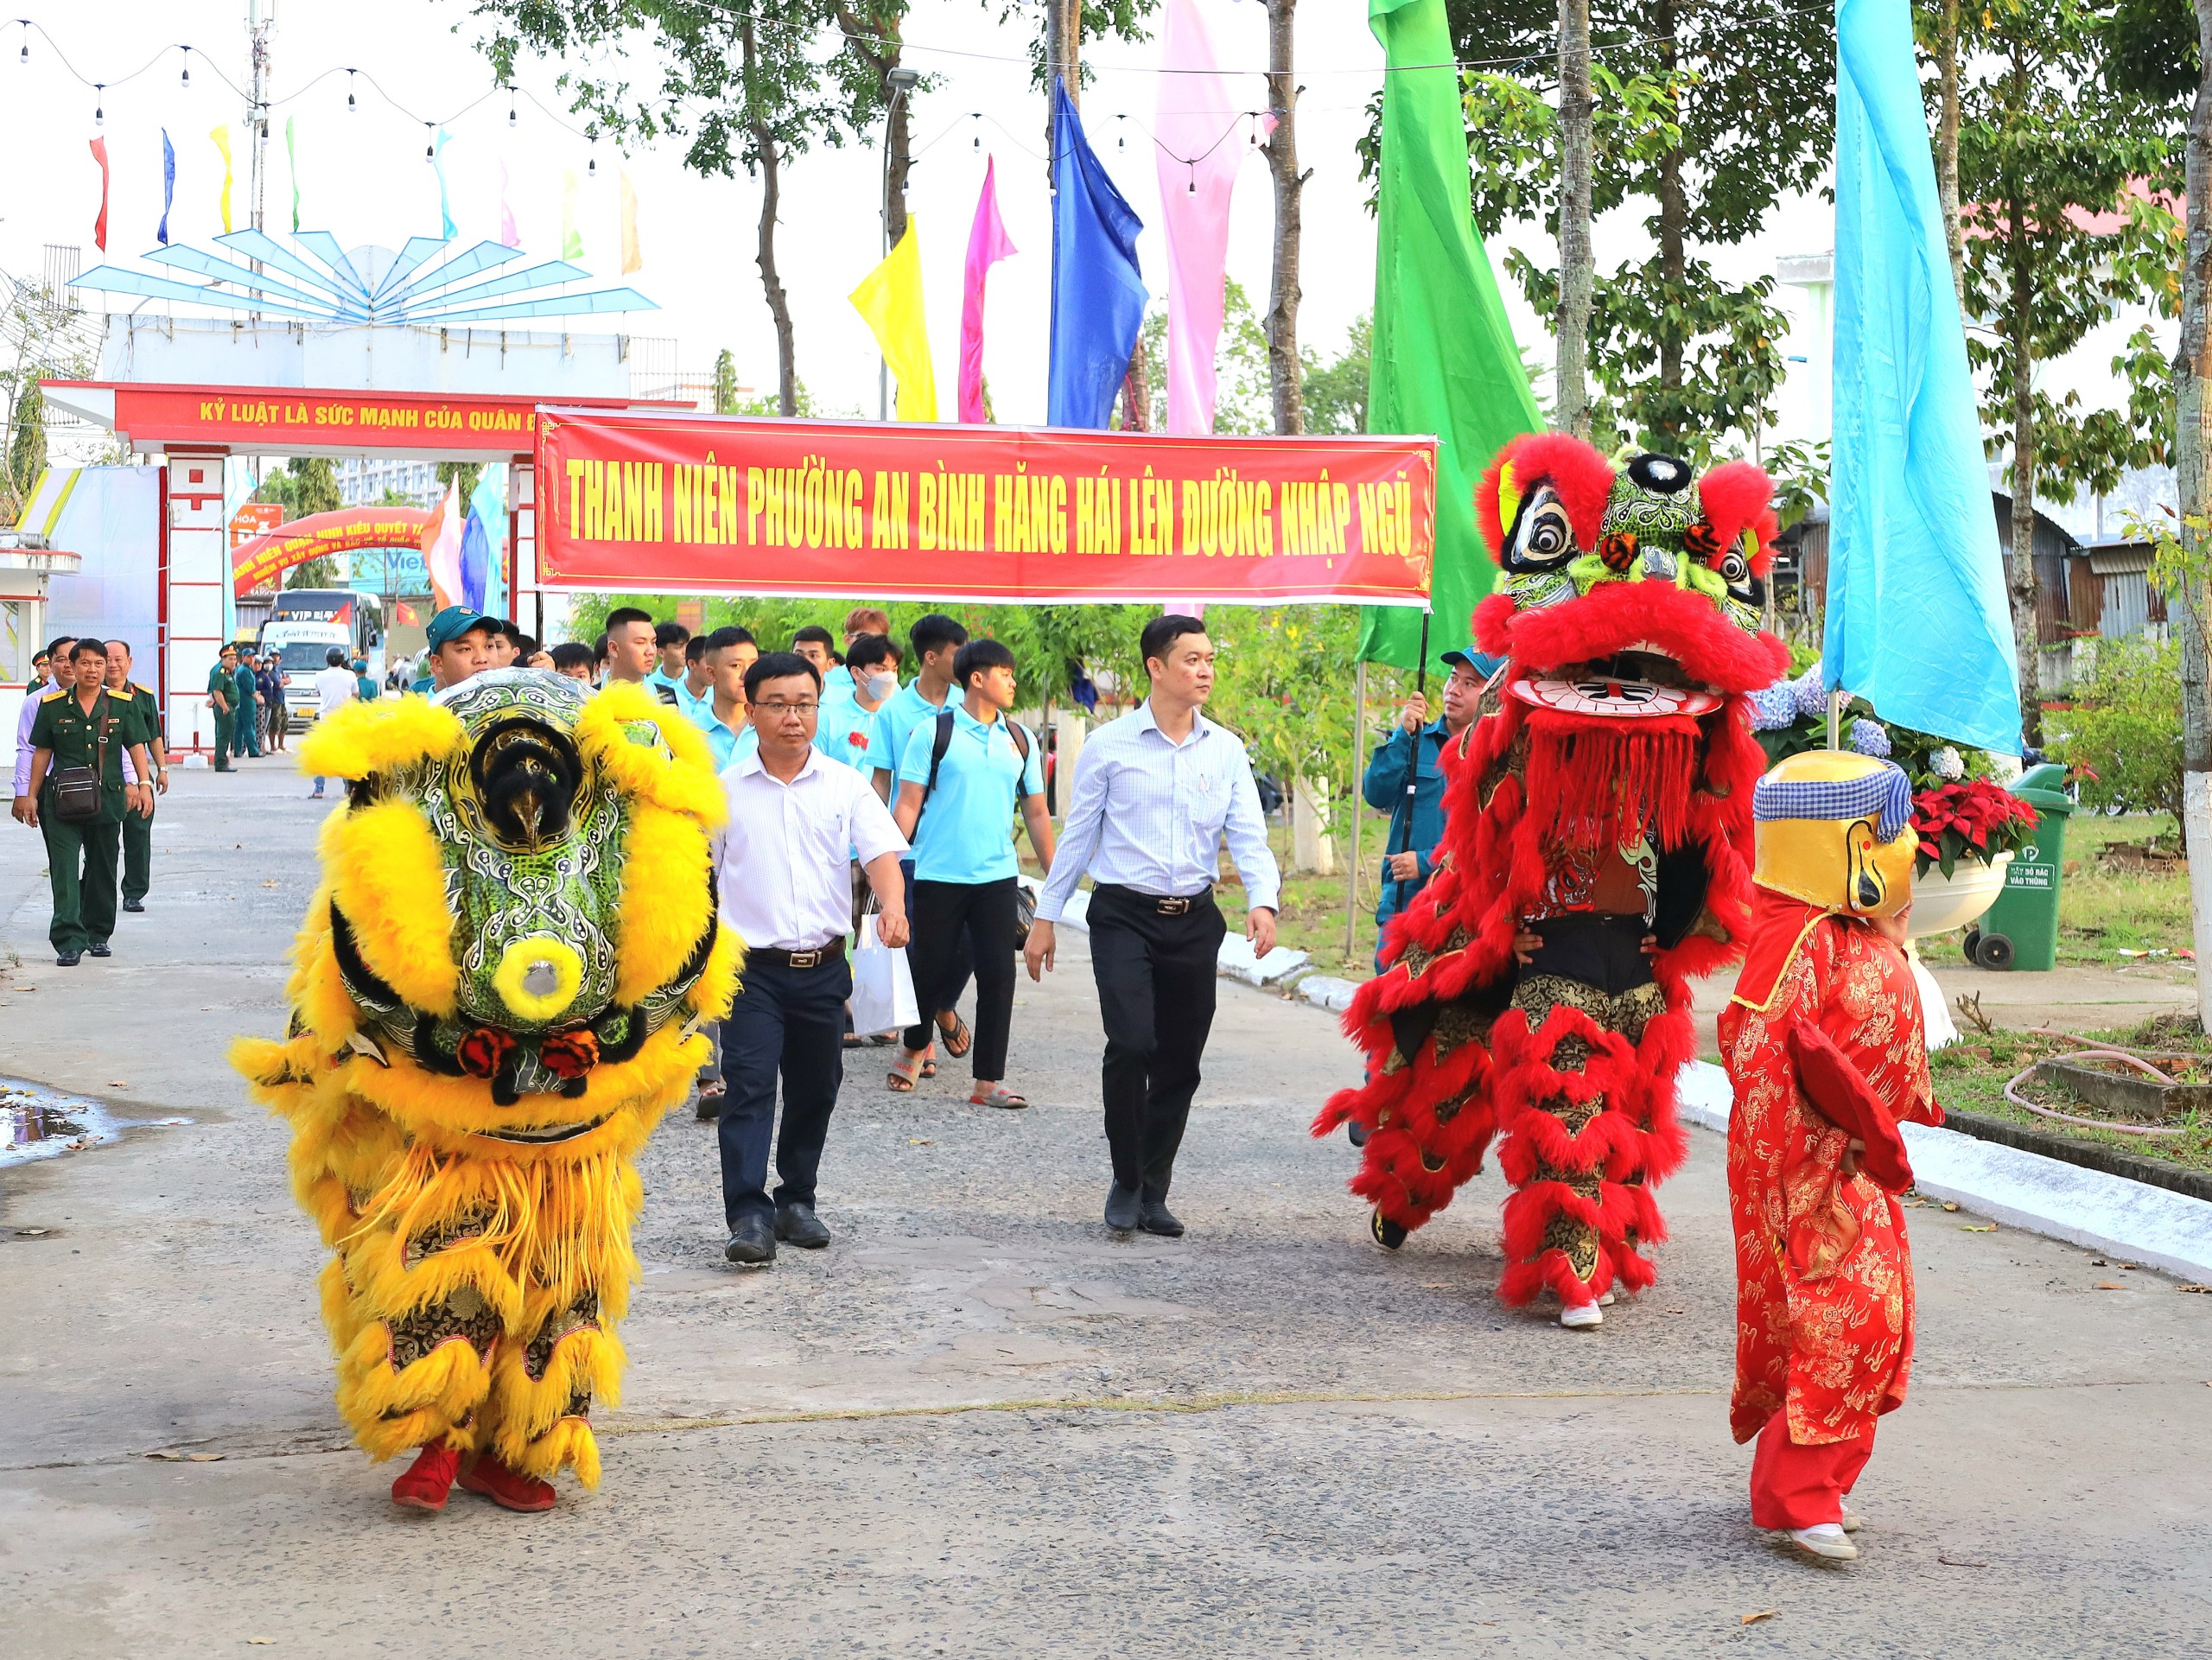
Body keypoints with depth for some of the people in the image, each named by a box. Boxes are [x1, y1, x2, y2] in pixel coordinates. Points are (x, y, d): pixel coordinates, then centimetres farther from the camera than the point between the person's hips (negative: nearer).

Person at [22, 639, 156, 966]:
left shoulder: (123, 705, 5)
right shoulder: (53, 705, 3)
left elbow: (136, 747, 6)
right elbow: (41, 753, 8)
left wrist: (143, 784, -6)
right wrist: (32, 795, 7)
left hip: (107, 801, 1)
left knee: (102, 872, 11)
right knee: (65, 870, -9)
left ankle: (97, 935, 24)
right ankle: (69, 942, -13)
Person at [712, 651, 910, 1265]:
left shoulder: (846, 786, 4)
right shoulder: (723, 791, 3)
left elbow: (882, 852, -7)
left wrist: (893, 906, -27)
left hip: (824, 966, 2)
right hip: (751, 966, -2)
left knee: (815, 1091, 11)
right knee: (748, 1088, -12)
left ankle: (796, 1200, 26)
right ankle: (749, 1214, -16)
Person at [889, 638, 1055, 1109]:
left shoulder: (1021, 742, 10)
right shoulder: (933, 733, -2)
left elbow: (1036, 812, 15)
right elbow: (908, 804, -3)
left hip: (997, 876, 3)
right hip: (938, 874, -3)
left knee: (998, 975, -5)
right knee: (931, 969, 5)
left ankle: (988, 1080, -1)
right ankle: (915, 1046, 33)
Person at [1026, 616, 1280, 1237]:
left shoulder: (1226, 750, 6)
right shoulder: (1109, 745, 0)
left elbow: (1248, 835, 1)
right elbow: (1078, 835, 7)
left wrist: (1262, 901, -17)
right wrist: (1045, 916, 8)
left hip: (1194, 920, 3)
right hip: (1123, 914, -3)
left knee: (1179, 1062, 5)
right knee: (1131, 1044, -19)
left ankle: (1153, 1191, 19)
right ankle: (1126, 1181, 0)